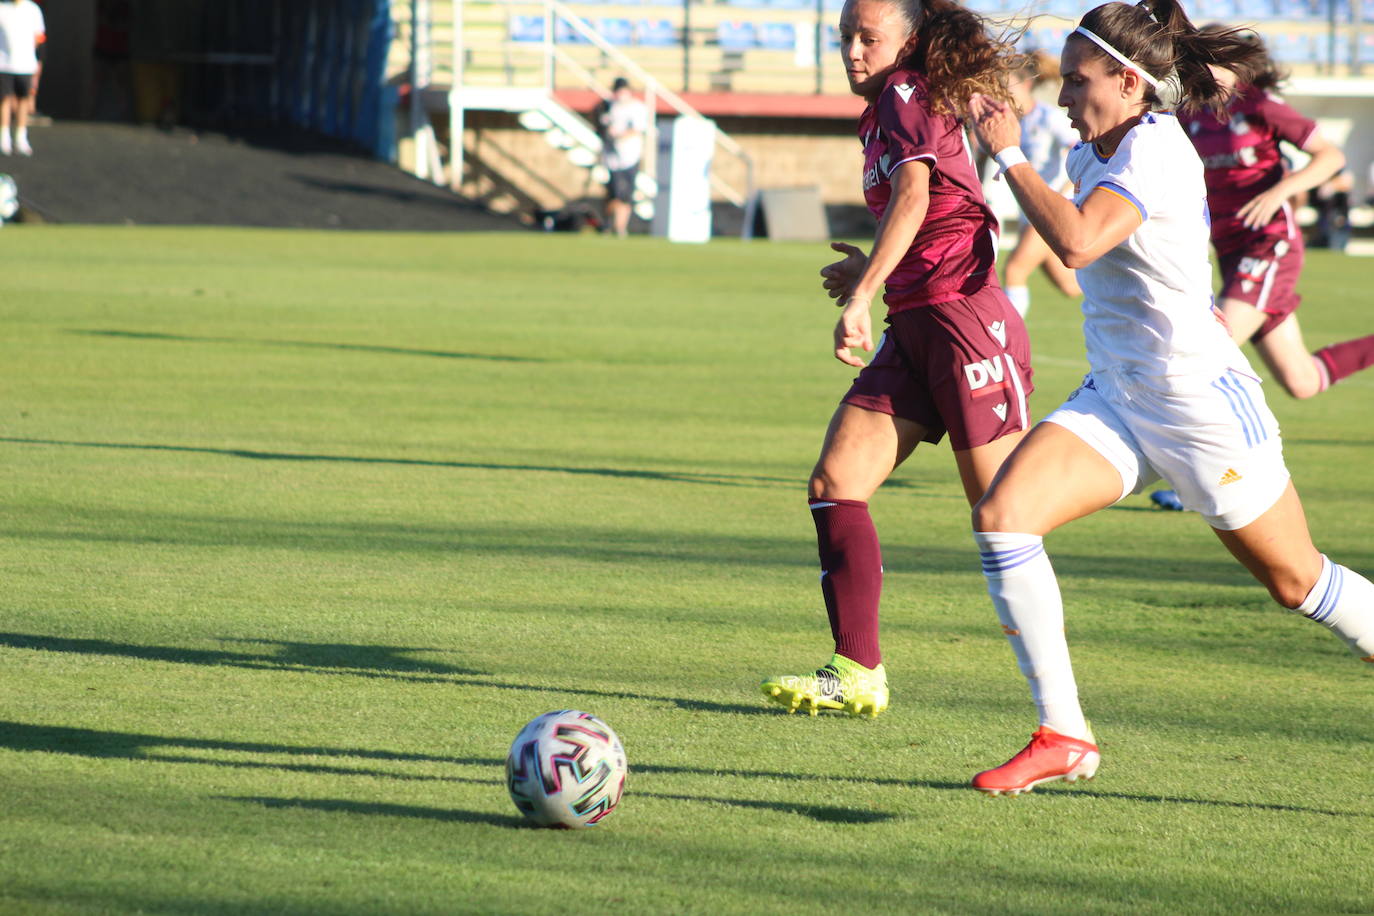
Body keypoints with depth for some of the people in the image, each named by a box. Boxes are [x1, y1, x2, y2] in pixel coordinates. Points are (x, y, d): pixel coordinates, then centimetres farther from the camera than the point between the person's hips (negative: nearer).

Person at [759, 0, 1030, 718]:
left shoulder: (907, 95, -8)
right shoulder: (882, 115, 19)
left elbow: (914, 196, -24)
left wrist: (862, 296, -30)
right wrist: (871, 273, 32)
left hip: (962, 315, -10)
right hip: (913, 328, 10)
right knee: (834, 483, 0)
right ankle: (858, 674, 1)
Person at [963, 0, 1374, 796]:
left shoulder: (1155, 148, -19)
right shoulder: (1097, 154, 8)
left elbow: (1077, 242, -33)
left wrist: (1009, 154, -25)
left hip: (1199, 400, -8)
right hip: (1117, 400, 8)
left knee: (1297, 581, 4)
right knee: (1001, 517, -12)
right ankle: (1062, 738, -7)